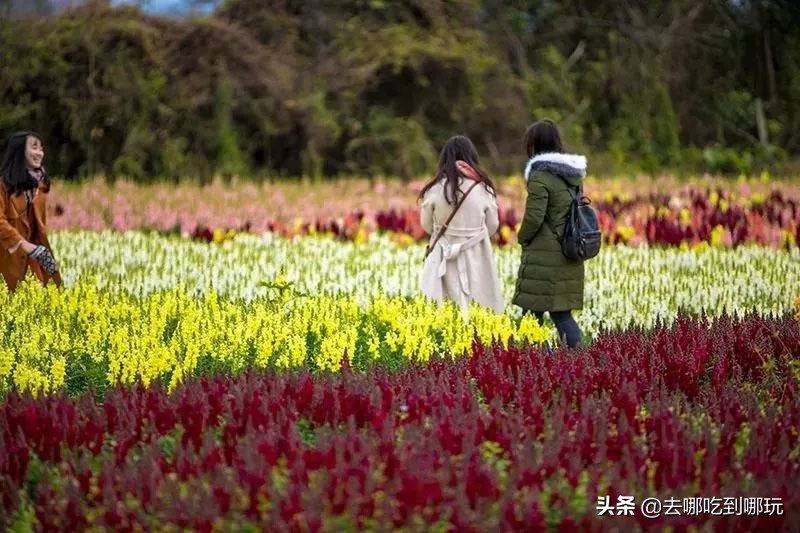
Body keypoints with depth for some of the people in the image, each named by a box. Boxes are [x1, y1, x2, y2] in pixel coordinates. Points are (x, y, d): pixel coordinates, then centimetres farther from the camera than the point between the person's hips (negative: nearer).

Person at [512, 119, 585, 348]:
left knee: (533, 312, 1)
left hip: (545, 255, -7)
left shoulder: (540, 176, -13)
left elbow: (534, 217, -17)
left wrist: (522, 238, 2)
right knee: (561, 312, 9)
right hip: (569, 257, 7)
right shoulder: (573, 174, 10)